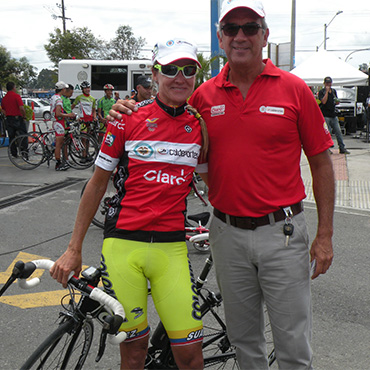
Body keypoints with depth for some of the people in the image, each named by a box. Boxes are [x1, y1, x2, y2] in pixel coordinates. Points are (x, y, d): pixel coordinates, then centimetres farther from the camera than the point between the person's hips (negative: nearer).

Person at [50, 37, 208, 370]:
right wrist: (74, 249, 5)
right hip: (123, 244, -1)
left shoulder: (200, 124, 5)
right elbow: (97, 184, 4)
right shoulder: (128, 119, -2)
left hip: (171, 246, 2)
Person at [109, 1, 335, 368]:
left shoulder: (294, 89, -4)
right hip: (227, 233, 3)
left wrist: (325, 235, -3)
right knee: (243, 338, 18)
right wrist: (129, 115, -5)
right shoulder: (204, 96, 2)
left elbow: (321, 162, 0)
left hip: (282, 231, -2)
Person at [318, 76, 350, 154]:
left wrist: (337, 102, 0)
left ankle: (342, 148, 7)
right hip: (325, 115, -5)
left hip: (333, 115, 5)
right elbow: (324, 101, -17)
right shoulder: (321, 92, -3)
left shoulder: (334, 91, 15)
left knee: (338, 131, 3)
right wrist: (327, 91, -16)